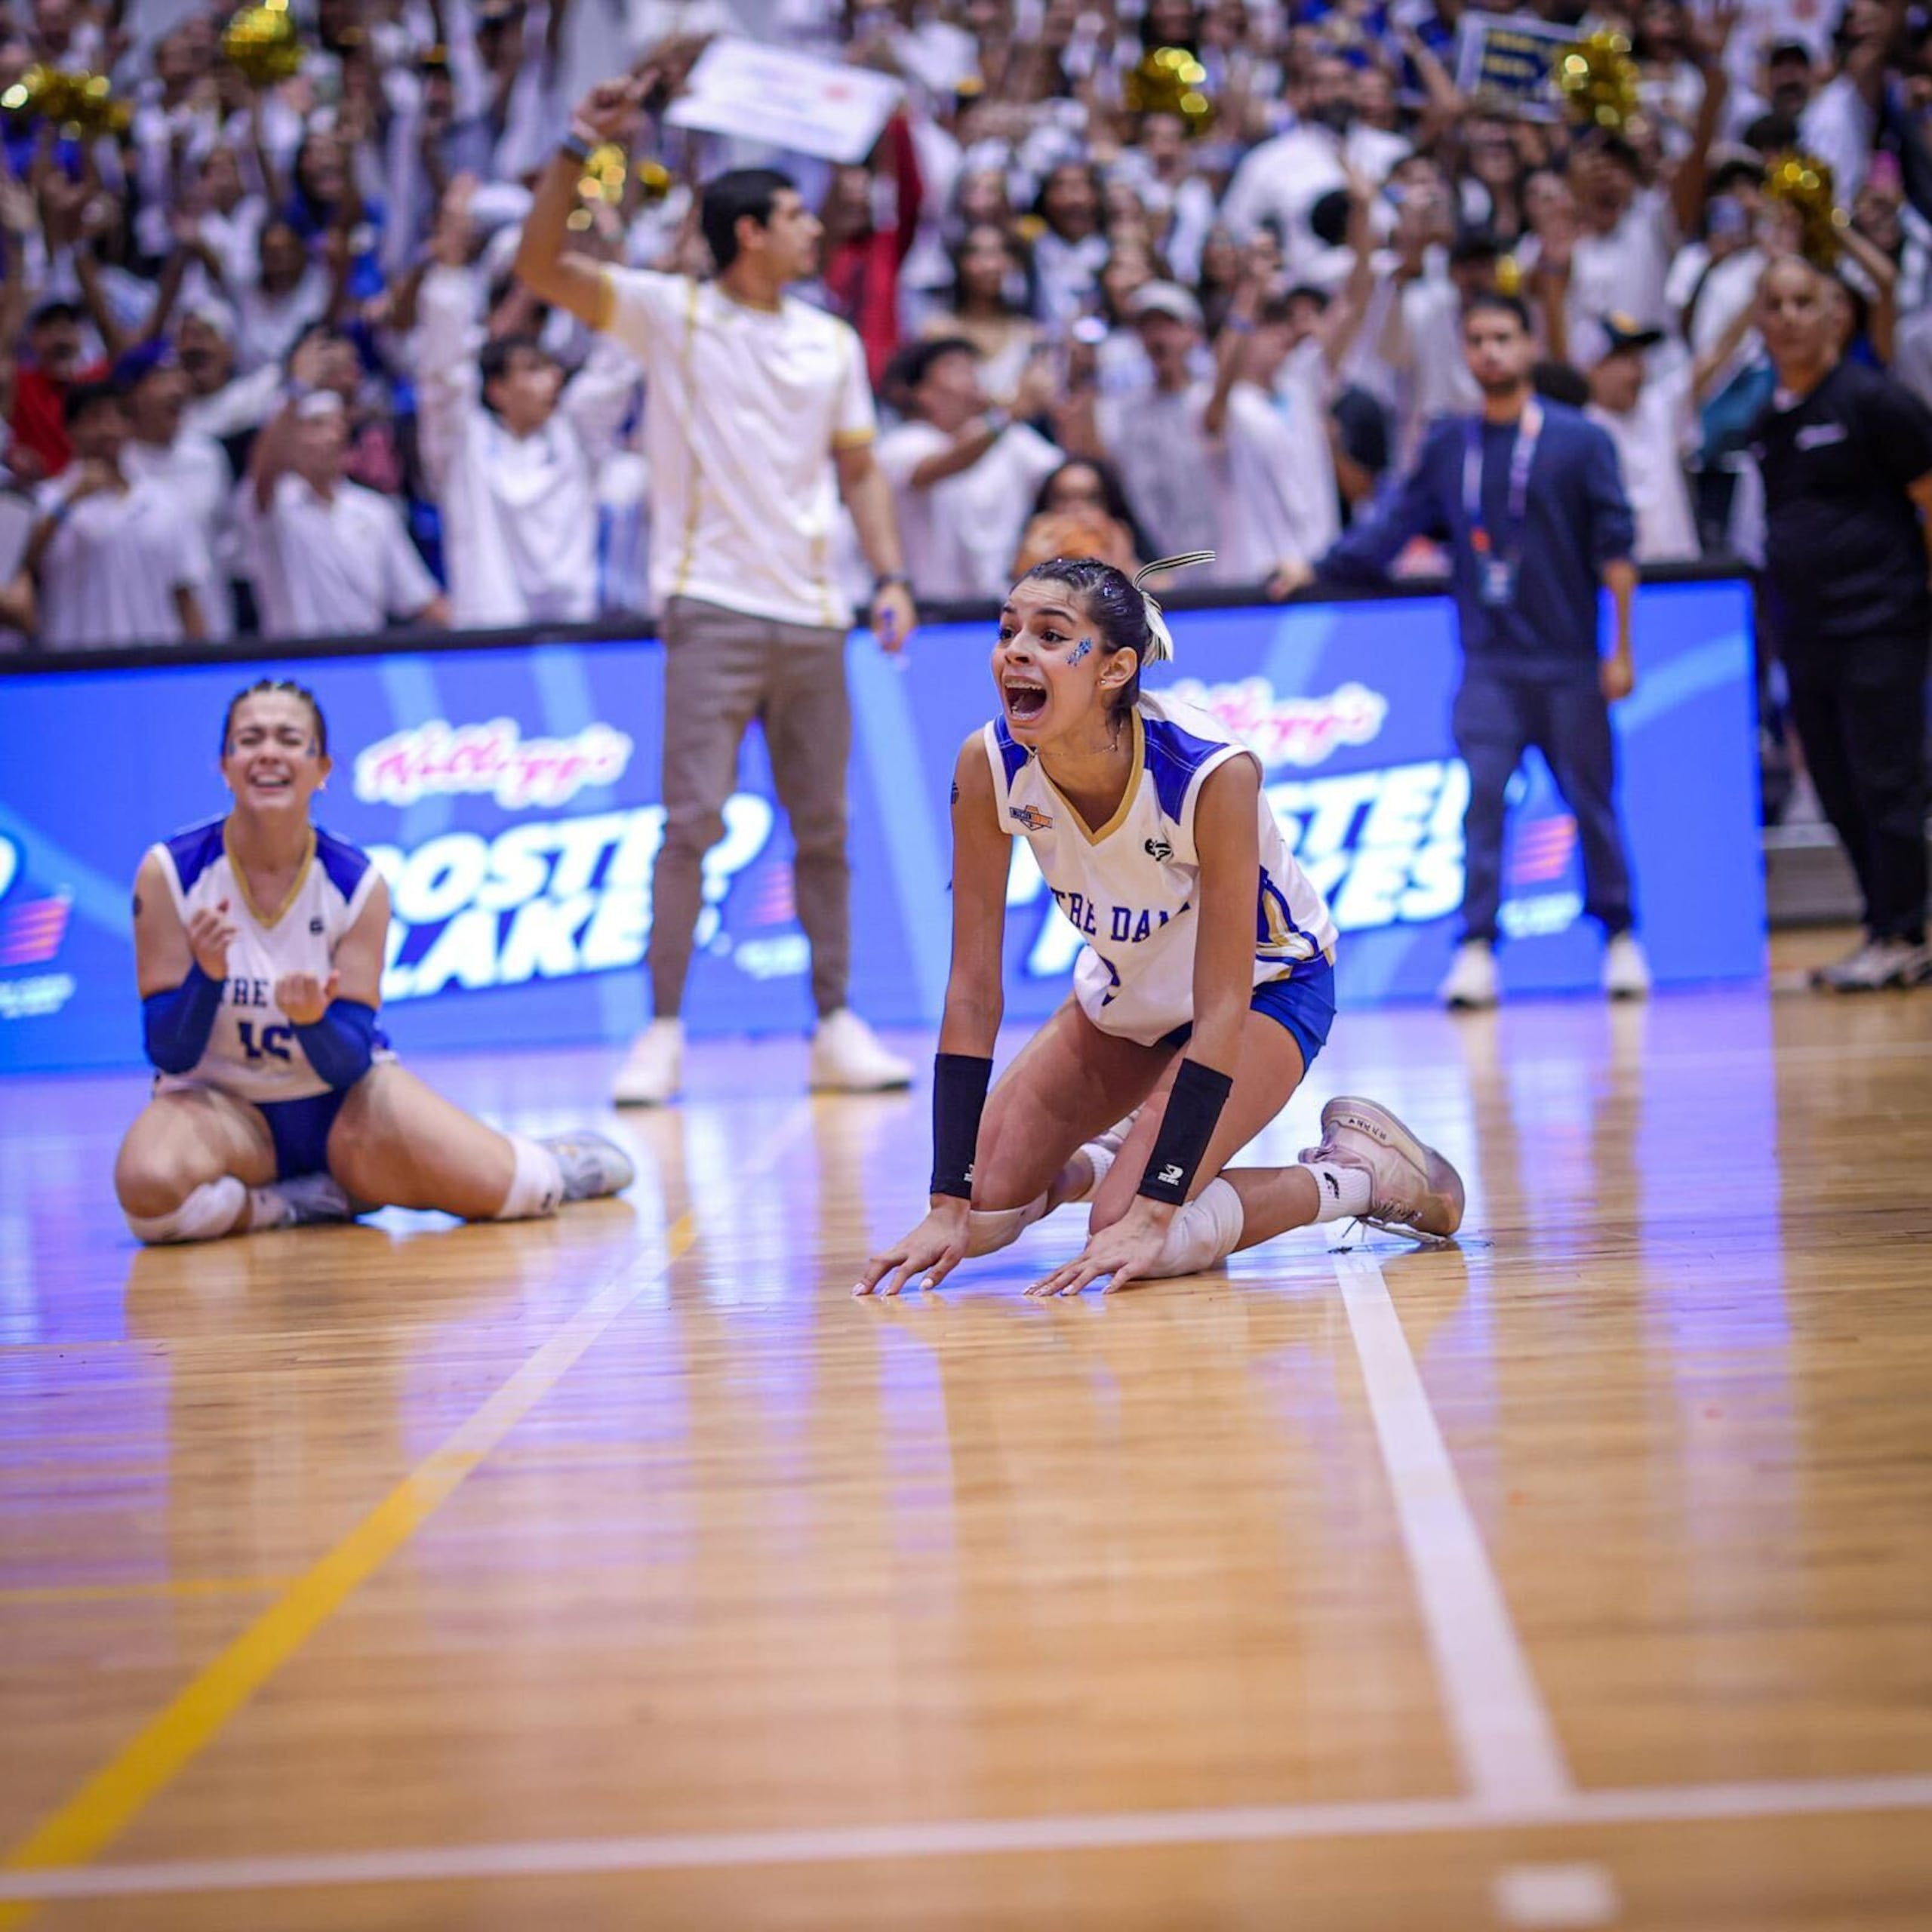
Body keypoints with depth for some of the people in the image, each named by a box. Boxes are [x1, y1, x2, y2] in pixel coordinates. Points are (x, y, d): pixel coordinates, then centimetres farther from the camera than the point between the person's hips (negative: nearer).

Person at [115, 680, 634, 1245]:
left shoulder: (357, 884, -11)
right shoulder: (168, 873, -14)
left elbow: (350, 1061, -12)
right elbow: (169, 1052, -14)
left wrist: (313, 1019, -35)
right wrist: (206, 977, -34)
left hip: (343, 1093, 1)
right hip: (219, 1102, -1)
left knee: (499, 1189, -21)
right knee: (149, 1189, -36)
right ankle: (309, 1201, -8)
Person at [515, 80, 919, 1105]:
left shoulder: (833, 342, 12)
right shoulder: (671, 314, -1)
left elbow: (858, 469, 17)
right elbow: (542, 266, -9)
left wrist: (890, 575, 5)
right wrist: (578, 150, -18)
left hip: (813, 615, 4)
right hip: (712, 608, -4)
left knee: (822, 827, 7)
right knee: (694, 821, -9)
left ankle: (837, 1027, 15)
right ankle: (662, 1033, -3)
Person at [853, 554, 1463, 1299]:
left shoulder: (1214, 774, -35)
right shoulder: (988, 767, -23)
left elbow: (1221, 1010, -32)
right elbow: (973, 991, -19)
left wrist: (1150, 1212, -37)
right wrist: (947, 1206, -23)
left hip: (1266, 986, -5)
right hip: (1123, 991, 5)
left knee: (1136, 1238, -24)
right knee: (981, 1213, -7)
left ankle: (1362, 1169, 0)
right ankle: (1109, 1159, 23)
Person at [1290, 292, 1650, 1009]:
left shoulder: (1579, 440, 0)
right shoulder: (1448, 445, 9)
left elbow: (1615, 546, -2)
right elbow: (1392, 523, 9)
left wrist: (1621, 649, -6)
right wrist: (1319, 569, -1)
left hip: (1567, 662, -2)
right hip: (1489, 663, 2)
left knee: (1591, 800, 5)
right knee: (1482, 799, -9)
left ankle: (1620, 940, 19)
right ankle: (1476, 951, -9)